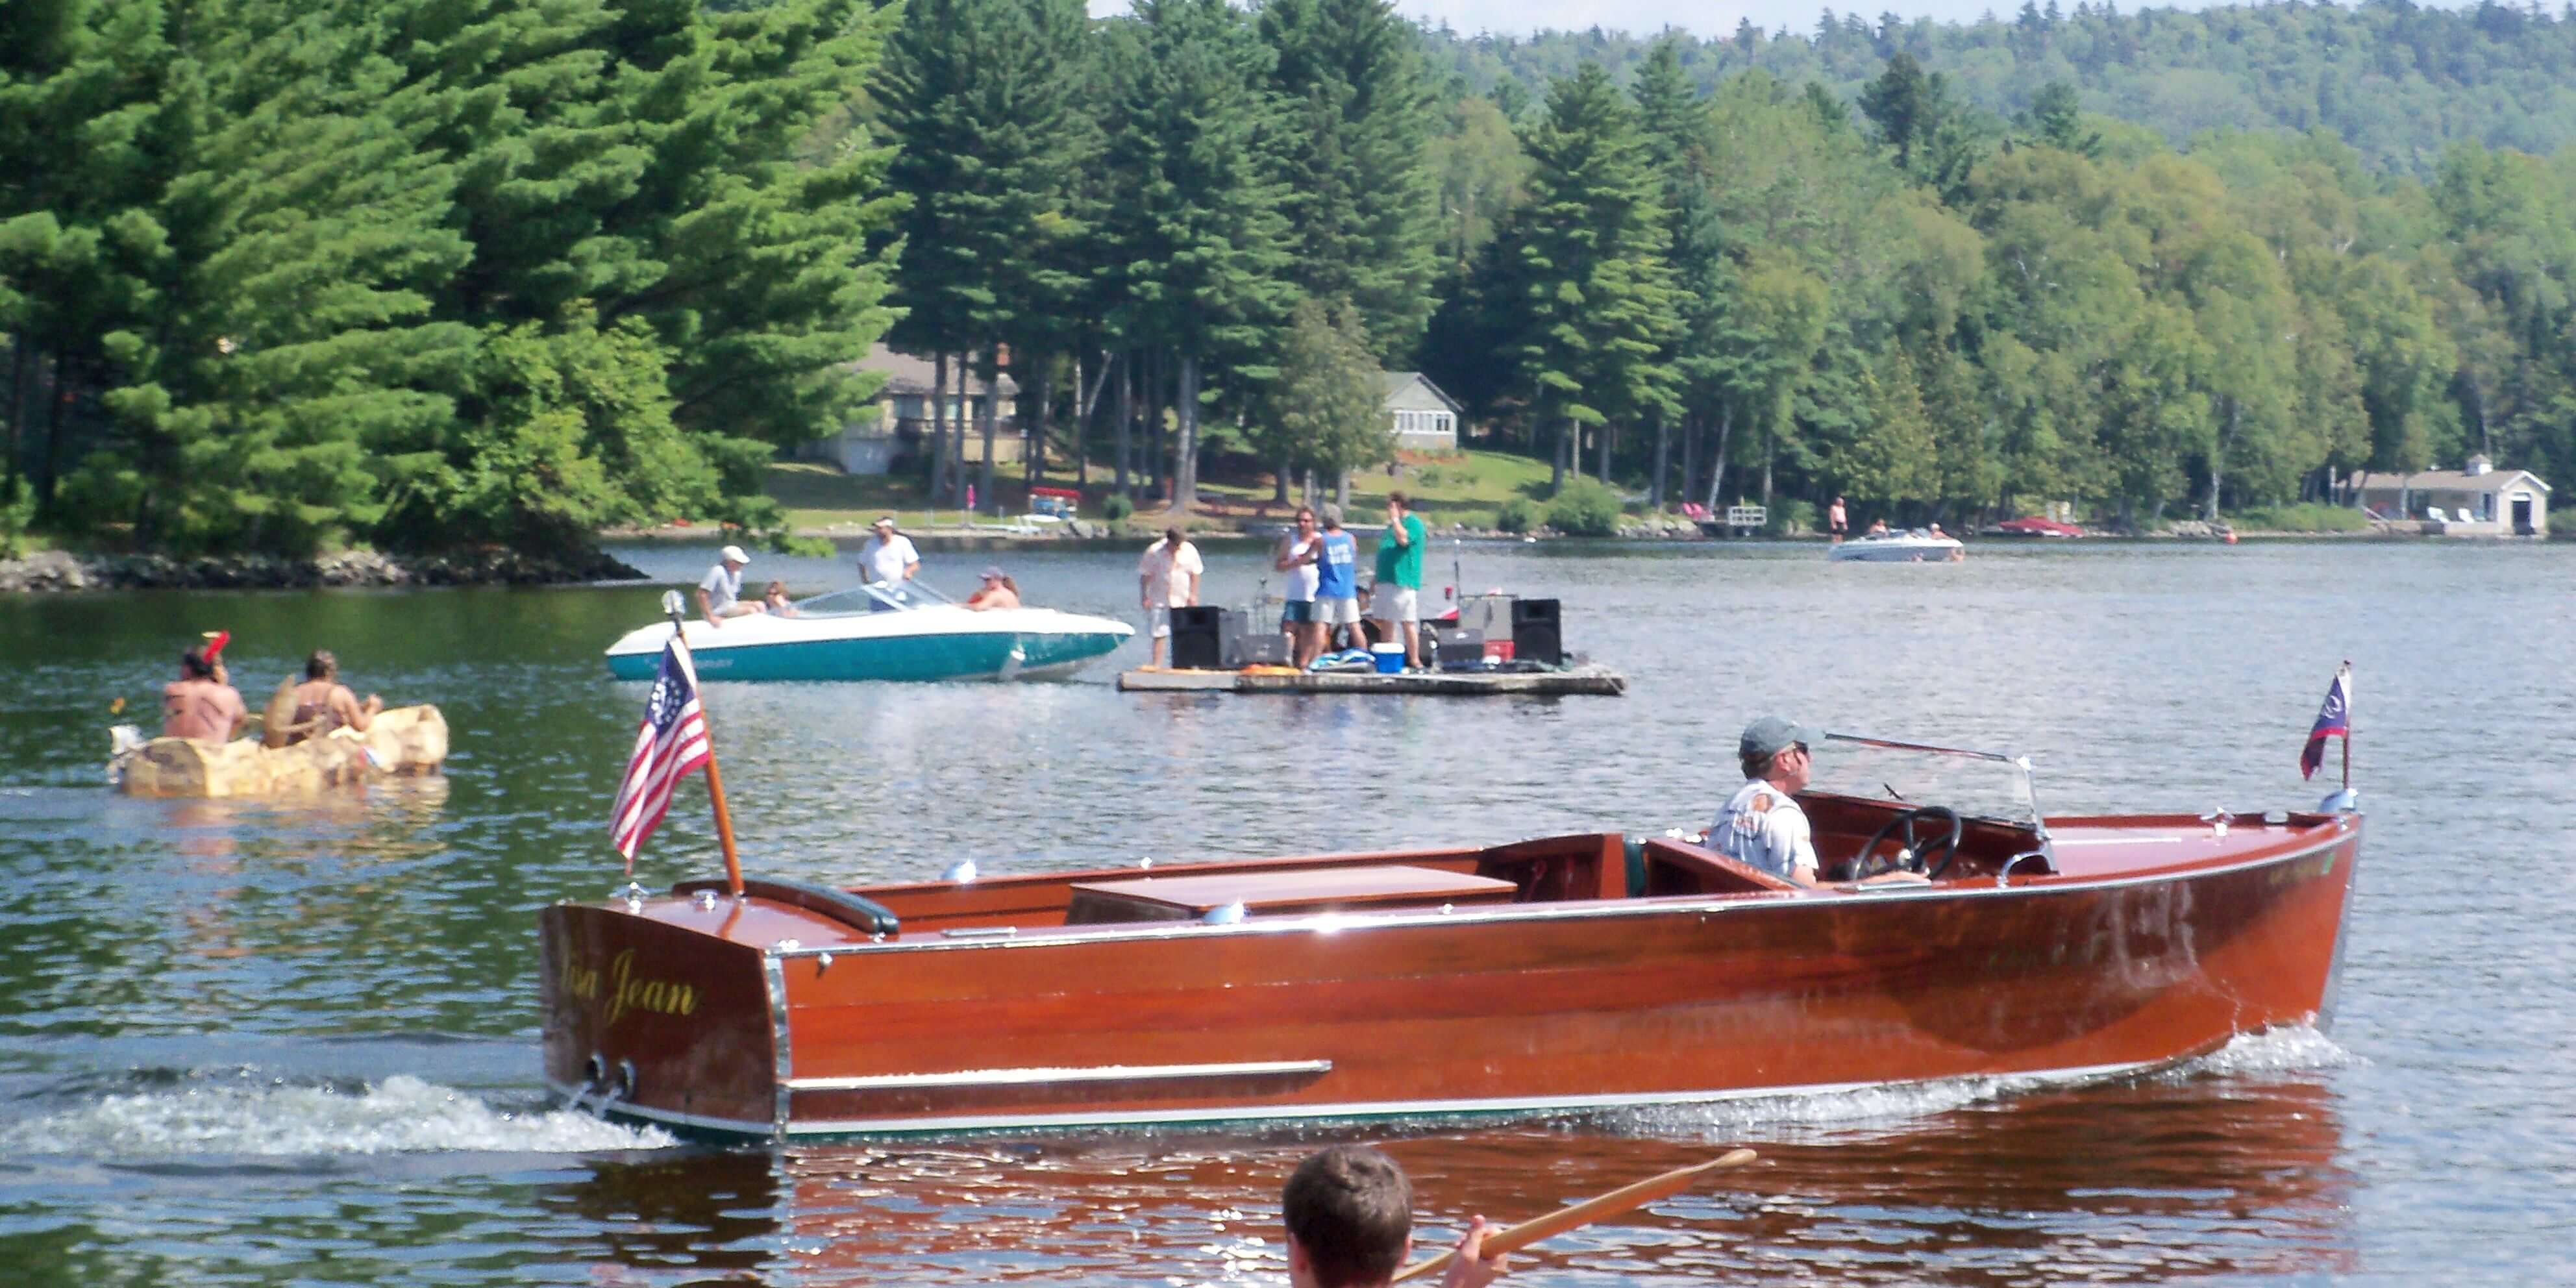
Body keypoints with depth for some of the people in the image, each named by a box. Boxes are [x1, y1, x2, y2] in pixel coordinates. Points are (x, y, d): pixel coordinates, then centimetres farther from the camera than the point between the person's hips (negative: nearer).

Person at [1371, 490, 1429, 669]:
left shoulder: (1413, 522, -5)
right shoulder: (1393, 525, 21)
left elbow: (1403, 539, -25)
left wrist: (1395, 519, -13)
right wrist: (1375, 584, 24)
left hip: (1403, 582, -9)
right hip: (1386, 581, 9)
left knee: (1407, 622, -9)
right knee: (1385, 623, 10)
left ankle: (1415, 661, -8)